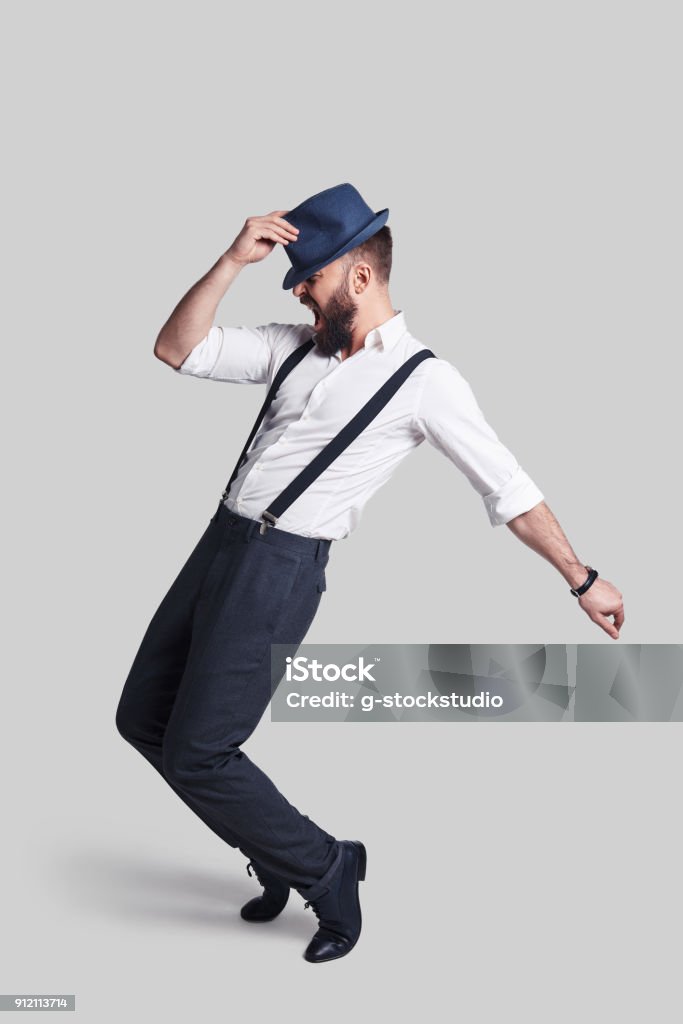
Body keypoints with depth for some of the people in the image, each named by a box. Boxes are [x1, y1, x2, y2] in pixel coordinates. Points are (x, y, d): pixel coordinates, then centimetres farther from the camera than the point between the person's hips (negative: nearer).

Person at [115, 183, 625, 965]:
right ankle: (277, 852, 29)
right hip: (220, 544, 8)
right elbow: (176, 350, 9)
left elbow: (511, 491, -3)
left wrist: (581, 579, -2)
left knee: (197, 754, -8)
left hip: (280, 568, -7)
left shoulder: (424, 380, -6)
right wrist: (233, 261, -1)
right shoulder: (297, 346, 12)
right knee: (142, 717, 14)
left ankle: (325, 869, 15)